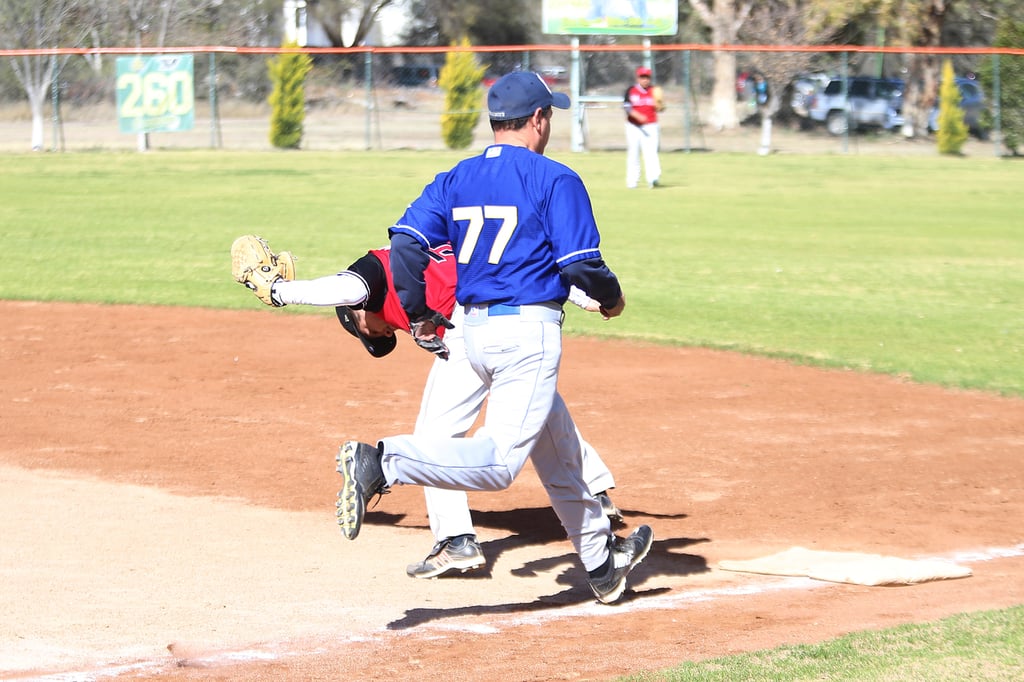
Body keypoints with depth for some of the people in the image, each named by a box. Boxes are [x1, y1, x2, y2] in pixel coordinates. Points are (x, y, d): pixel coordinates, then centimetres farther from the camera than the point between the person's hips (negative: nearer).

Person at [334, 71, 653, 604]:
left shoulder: (454, 180, 10)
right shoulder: (555, 180, -6)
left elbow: (405, 244, 0)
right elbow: (581, 264, -11)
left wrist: (419, 315, 11)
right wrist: (611, 299, 10)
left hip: (472, 329, 8)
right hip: (530, 328, -8)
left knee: (556, 449, 20)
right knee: (499, 460, -14)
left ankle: (601, 562, 30)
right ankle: (383, 462, -31)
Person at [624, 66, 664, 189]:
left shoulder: (654, 91, 5)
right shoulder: (631, 90, 1)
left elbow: (660, 109, 3)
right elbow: (627, 107, -7)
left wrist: (658, 102, -19)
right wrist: (638, 116, -22)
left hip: (650, 126, 0)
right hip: (634, 127, 0)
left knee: (651, 151, -15)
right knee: (633, 153, 5)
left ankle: (653, 177, -27)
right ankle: (632, 180, 15)